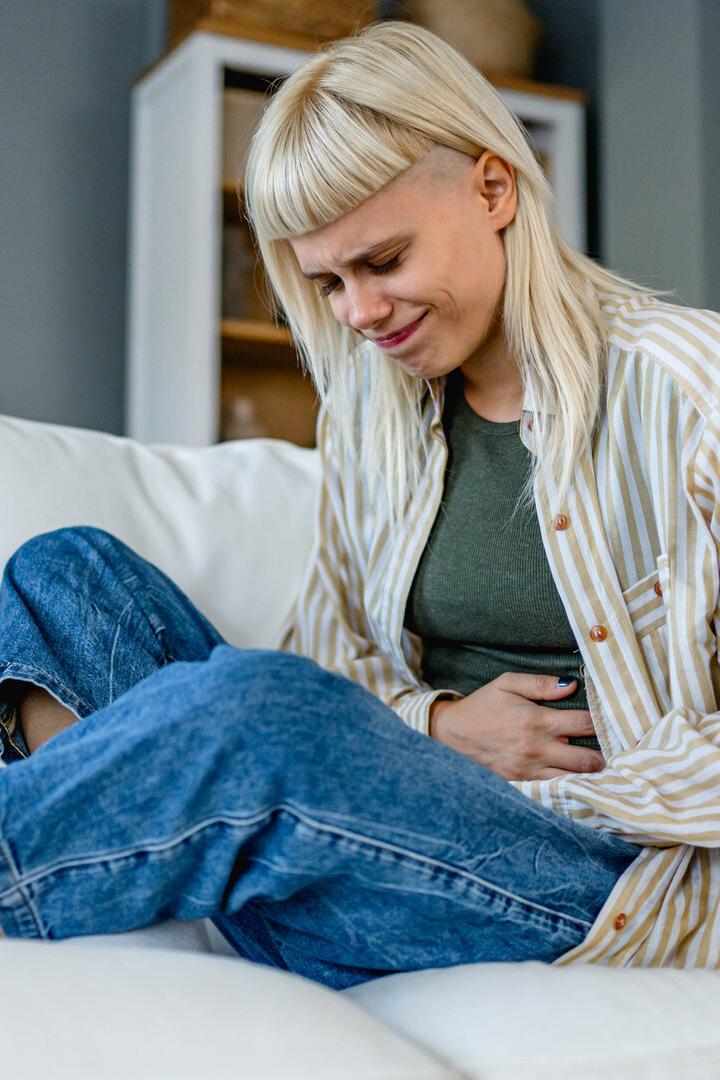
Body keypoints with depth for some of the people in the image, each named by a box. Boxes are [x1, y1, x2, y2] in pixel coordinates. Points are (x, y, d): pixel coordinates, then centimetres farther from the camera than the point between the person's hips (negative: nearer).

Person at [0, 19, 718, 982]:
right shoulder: (368, 406, 9)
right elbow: (326, 652, 12)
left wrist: (526, 790, -14)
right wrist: (436, 724, -7)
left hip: (622, 884, -6)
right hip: (416, 810, 6)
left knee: (254, 705, -35)